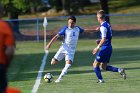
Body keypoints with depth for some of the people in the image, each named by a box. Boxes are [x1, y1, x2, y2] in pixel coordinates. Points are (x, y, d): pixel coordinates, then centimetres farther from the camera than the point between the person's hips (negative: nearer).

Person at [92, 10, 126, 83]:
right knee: (104, 66, 15)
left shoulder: (103, 26, -16)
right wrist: (100, 41, 16)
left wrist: (97, 48, -20)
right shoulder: (107, 25, 13)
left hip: (104, 48, -9)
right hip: (109, 48, 9)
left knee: (95, 64, 2)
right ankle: (119, 70, 0)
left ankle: (100, 80, 0)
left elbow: (104, 39, -23)